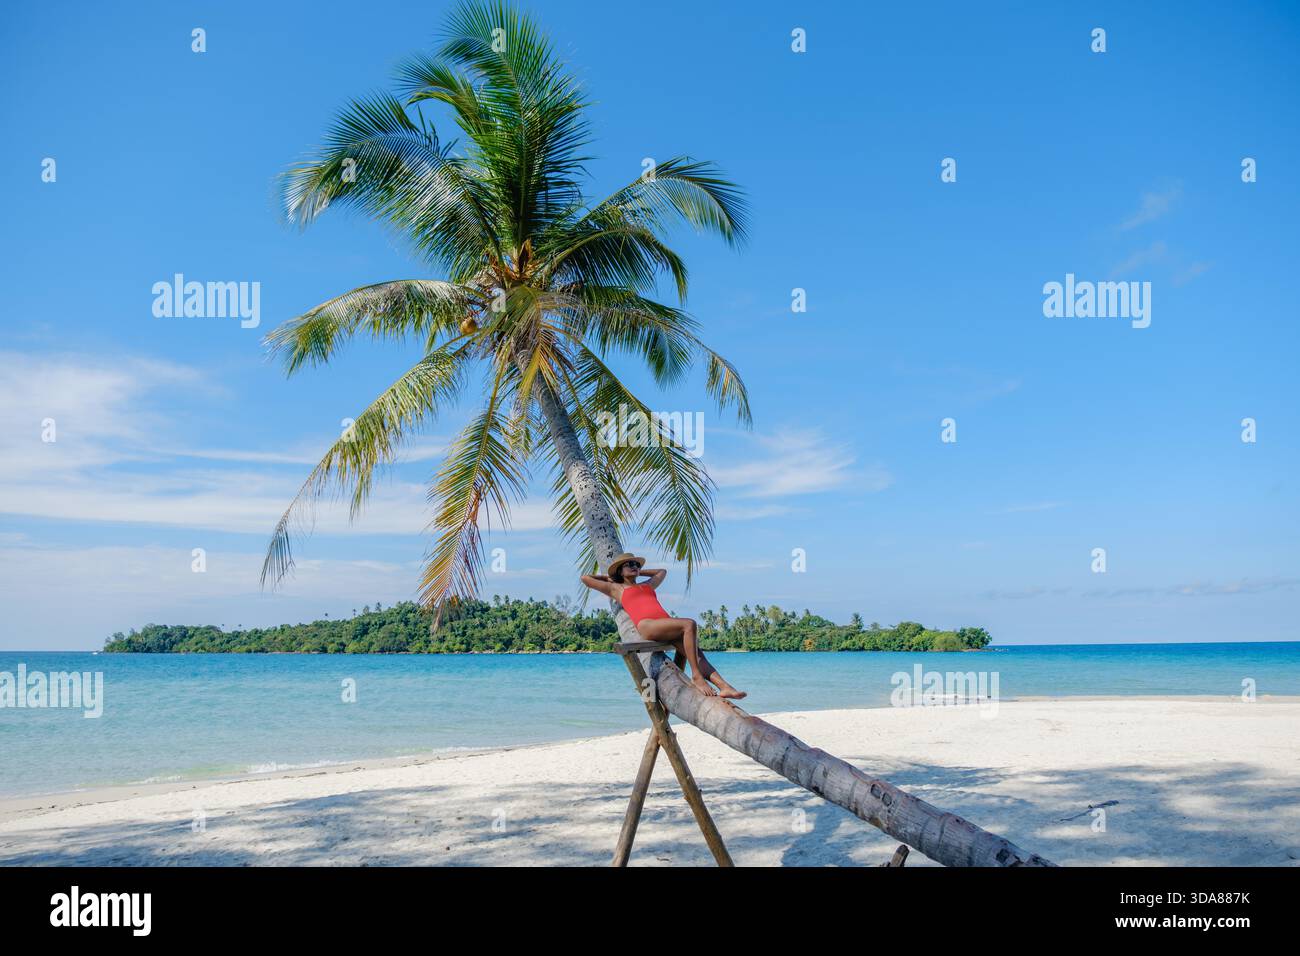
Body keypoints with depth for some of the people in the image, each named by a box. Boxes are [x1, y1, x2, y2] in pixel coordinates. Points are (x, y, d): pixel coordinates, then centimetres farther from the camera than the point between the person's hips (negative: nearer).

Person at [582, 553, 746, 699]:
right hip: (646, 625, -6)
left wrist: (639, 572, 54)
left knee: (697, 653, -18)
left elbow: (662, 572, 58)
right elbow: (585, 578, 28)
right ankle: (696, 676, -33)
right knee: (689, 624, -31)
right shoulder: (616, 588, 24)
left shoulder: (648, 586, 38)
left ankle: (724, 686, -31)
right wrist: (607, 577, 42)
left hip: (666, 629, 6)